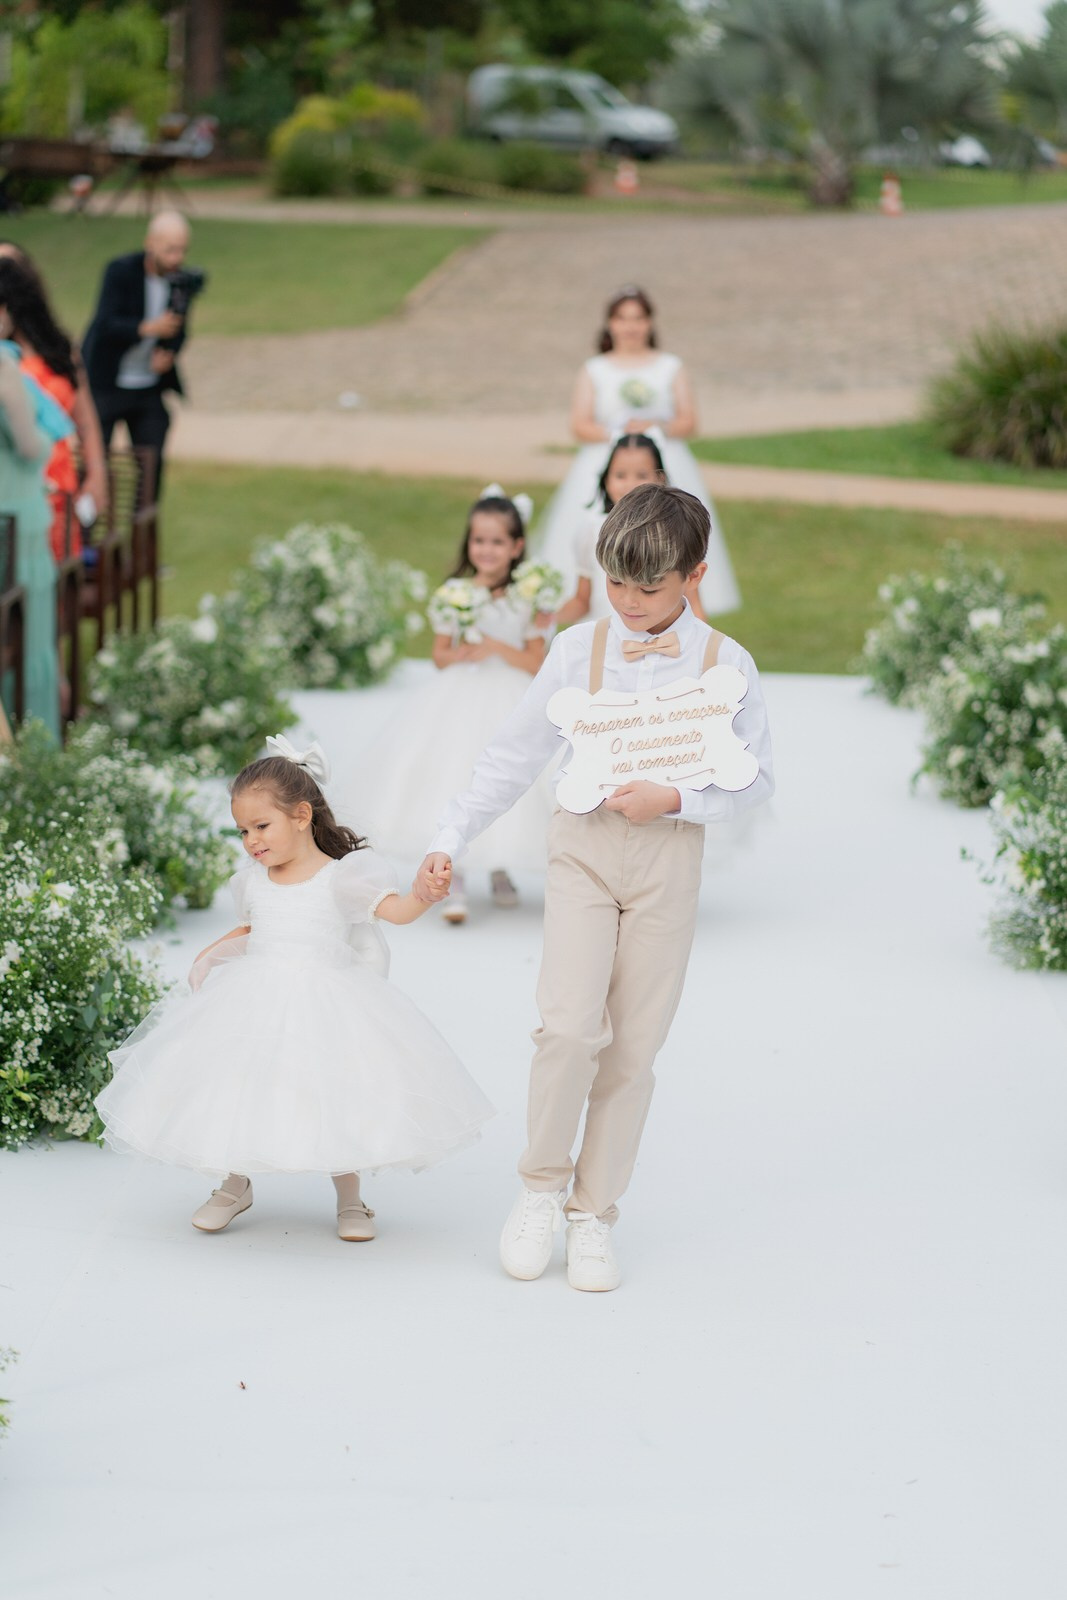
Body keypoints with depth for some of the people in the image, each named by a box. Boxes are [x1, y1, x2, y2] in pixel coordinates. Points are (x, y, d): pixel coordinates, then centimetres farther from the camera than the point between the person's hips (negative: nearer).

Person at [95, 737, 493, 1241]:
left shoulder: (340, 877, -7)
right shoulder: (254, 881, 9)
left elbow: (394, 909, -19)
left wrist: (423, 894, -38)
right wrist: (209, 955, 12)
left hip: (325, 1003, -4)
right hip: (255, 1004, 4)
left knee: (336, 1097, -3)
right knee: (237, 1089, 5)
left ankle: (349, 1199, 16)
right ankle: (234, 1186, 29)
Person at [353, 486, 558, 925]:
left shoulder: (528, 598, -3)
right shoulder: (454, 595, 0)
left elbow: (536, 663, -5)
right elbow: (440, 656, 4)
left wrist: (497, 647, -18)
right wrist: (463, 654, -16)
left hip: (509, 706, 0)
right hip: (460, 702, 0)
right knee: (452, 785, -7)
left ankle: (500, 867, 27)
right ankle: (454, 879, 0)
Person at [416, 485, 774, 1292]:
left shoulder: (725, 663, -1)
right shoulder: (579, 648, 0)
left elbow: (755, 780, 3)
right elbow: (516, 756, 5)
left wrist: (673, 798, -14)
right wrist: (449, 841, 1)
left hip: (669, 857, 0)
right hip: (584, 848, 0)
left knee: (633, 1048, 4)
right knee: (570, 1026, -16)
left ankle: (594, 1214, 17)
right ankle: (541, 1186, 6)